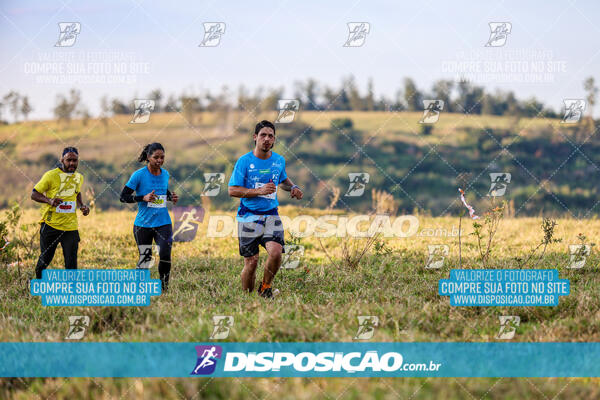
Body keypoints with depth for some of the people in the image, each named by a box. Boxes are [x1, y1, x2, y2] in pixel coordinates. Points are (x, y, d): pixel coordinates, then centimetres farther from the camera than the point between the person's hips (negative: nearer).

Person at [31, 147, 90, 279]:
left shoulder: (79, 177, 9)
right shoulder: (51, 175, -8)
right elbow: (34, 194, -4)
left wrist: (82, 206, 10)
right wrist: (49, 201, -21)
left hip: (71, 226, 3)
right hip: (50, 224, -3)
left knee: (71, 263, -3)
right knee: (45, 258, 9)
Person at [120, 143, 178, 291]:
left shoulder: (165, 174, 6)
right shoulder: (139, 175, -9)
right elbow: (123, 197, -8)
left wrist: (171, 197, 2)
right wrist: (143, 198, -21)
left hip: (163, 223, 3)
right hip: (143, 224, -3)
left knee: (165, 255, -14)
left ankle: (164, 287, 5)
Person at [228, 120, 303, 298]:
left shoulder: (279, 160, 8)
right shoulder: (244, 161, -6)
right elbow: (232, 190, -9)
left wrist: (293, 187, 7)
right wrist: (259, 191, -19)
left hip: (271, 215, 3)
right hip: (248, 217, -3)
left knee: (276, 252, -20)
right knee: (251, 262, -3)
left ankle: (265, 287, 4)